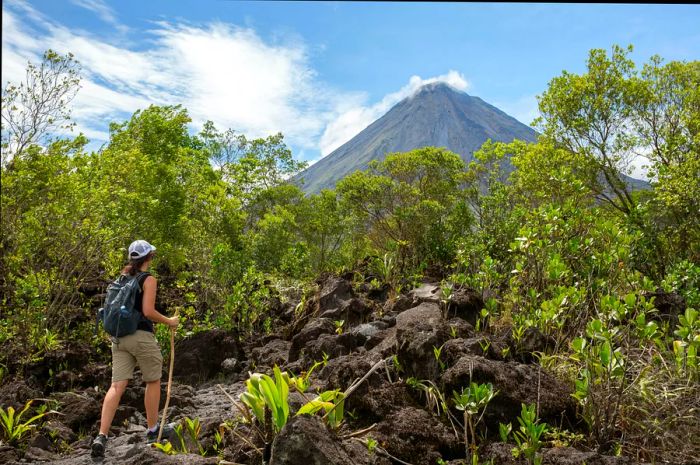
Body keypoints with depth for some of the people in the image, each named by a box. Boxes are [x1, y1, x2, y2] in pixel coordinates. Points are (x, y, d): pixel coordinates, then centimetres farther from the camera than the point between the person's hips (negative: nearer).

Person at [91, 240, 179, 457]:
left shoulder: (122, 278, 12)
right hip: (141, 336, -6)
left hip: (119, 336, 6)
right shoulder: (148, 279, -8)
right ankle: (152, 431, 21)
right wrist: (169, 321, -4)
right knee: (153, 381, 12)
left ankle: (101, 436, -10)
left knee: (117, 386, 1)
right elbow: (148, 311, -16)